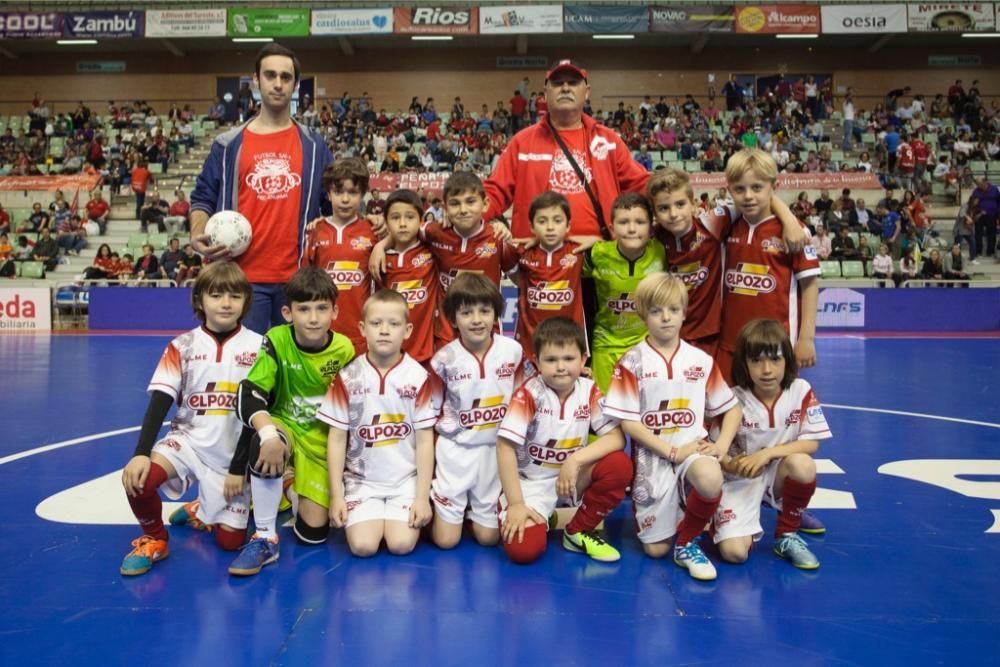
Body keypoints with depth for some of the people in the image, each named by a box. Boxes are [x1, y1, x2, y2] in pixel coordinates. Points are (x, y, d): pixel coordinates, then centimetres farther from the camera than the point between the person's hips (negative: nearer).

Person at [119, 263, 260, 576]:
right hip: (187, 439, 1)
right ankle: (155, 539, 3)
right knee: (137, 479, -29)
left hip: (233, 453, 0)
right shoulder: (182, 346, -1)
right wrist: (140, 453, -22)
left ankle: (200, 510, 30)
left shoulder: (257, 347, -5)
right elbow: (159, 403, -7)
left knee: (230, 541, -5)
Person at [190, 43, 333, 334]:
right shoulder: (228, 144, 5)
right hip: (242, 277, -1)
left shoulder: (313, 144, 8)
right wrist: (198, 235, -9)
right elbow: (203, 198, 10)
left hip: (297, 278, 1)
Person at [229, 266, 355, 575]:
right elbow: (248, 397, -27)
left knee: (313, 533, -8)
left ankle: (291, 488, 28)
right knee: (264, 443, -39)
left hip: (324, 442, 1)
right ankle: (265, 539, -19)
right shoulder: (276, 341, -18)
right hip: (284, 427, -1)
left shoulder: (344, 350, -14)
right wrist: (269, 434, -45)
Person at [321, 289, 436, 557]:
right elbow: (337, 439, 0)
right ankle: (357, 516, 16)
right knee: (363, 546, -15)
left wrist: (422, 497, -8)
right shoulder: (347, 377, -5)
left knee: (401, 545, -16)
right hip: (361, 479, 1)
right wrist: (336, 495, -3)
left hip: (406, 479, 0)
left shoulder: (418, 377, -7)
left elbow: (425, 441, -4)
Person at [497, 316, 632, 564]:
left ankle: (579, 531, -1)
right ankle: (542, 515, 13)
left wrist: (575, 460, -27)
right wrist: (516, 504, -22)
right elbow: (505, 447, -20)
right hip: (531, 481, -3)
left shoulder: (590, 391, -7)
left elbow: (616, 438, -14)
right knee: (523, 549, -24)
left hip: (574, 476, 3)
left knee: (620, 465, -23)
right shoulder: (528, 394, -17)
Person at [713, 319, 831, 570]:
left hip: (779, 475, 2)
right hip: (740, 481, -2)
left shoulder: (801, 391, -10)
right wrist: (731, 465, -29)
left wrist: (767, 454, -23)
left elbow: (811, 443, -11)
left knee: (803, 464, -34)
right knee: (734, 552, -21)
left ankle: (787, 535, -7)